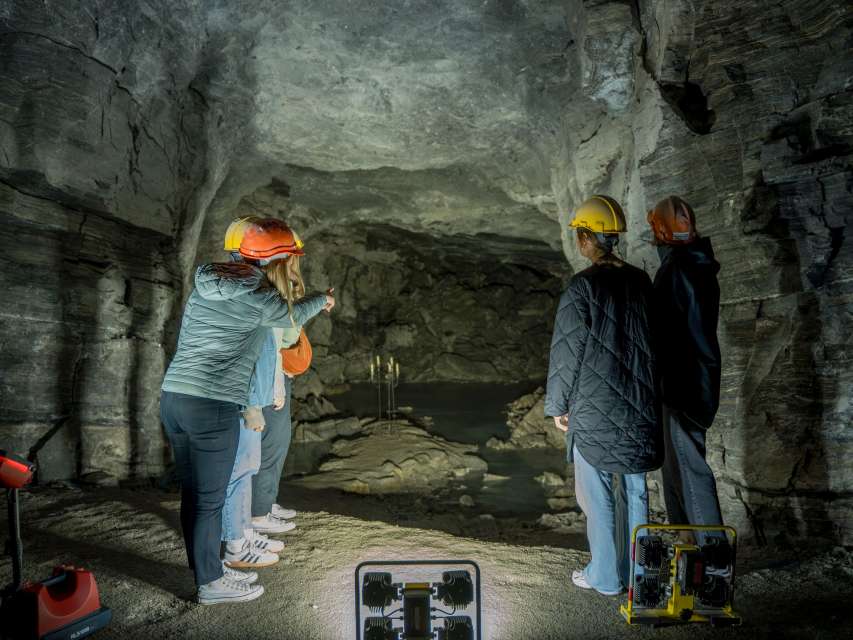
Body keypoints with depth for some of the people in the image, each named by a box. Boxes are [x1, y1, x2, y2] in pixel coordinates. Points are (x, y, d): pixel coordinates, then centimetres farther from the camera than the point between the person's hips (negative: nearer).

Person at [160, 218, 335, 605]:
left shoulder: (205, 282, 11)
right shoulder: (260, 299, -9)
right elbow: (292, 317, 9)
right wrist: (322, 300, 29)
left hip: (172, 395, 8)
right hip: (213, 405, -8)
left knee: (191, 492, 17)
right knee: (209, 499, 5)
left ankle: (204, 567, 33)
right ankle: (210, 583, 20)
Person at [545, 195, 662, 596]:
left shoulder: (583, 287, -16)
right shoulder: (640, 281, 3)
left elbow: (568, 351, -13)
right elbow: (651, 341, 11)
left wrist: (557, 405, -2)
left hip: (595, 410, -6)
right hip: (639, 406, 7)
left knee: (597, 495, 7)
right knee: (635, 490, 16)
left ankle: (605, 576, 20)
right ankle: (636, 571, 30)